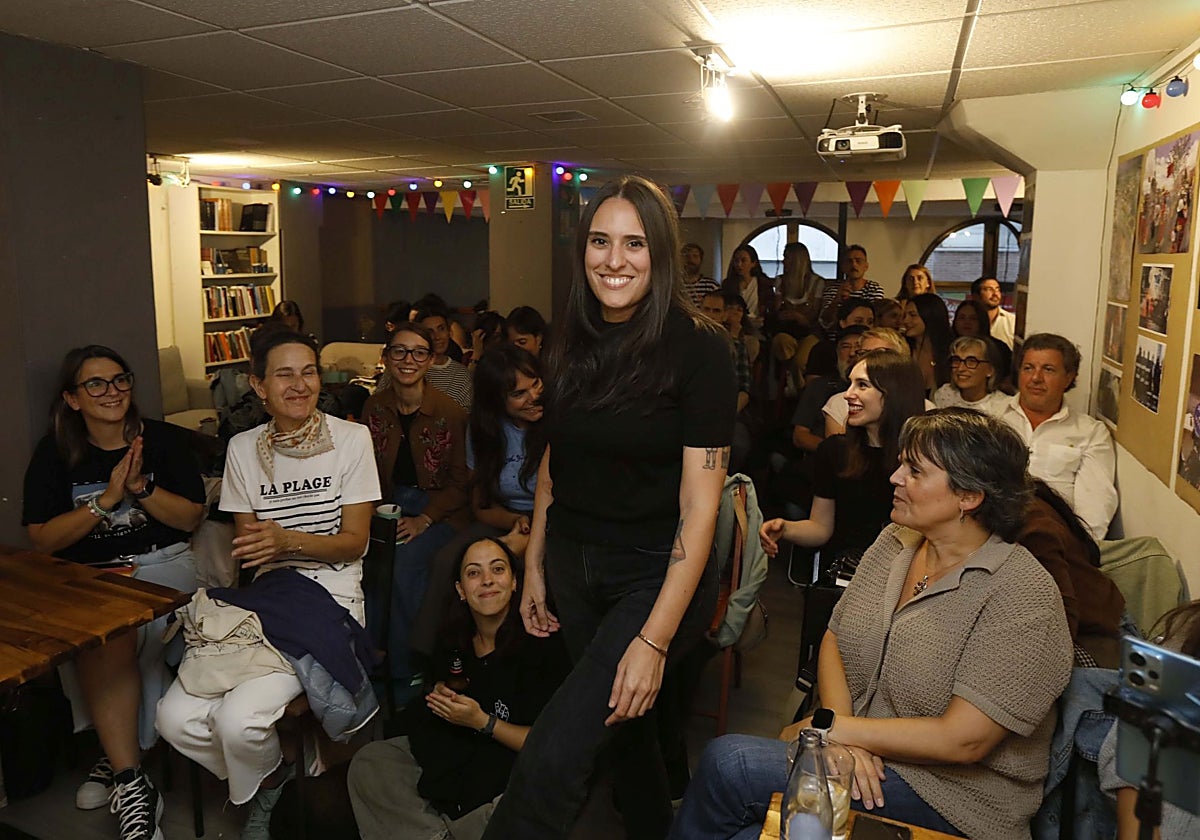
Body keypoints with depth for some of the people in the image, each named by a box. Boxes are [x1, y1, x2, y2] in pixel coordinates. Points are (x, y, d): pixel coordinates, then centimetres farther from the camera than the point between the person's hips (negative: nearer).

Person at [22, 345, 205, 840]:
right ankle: (131, 782, -24)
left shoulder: (163, 440, 3)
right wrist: (107, 499, -12)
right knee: (104, 636, -31)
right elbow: (41, 540, 0)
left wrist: (140, 486, -15)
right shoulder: (54, 454, 6)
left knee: (111, 639, -29)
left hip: (162, 564, 0)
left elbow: (191, 517, 1)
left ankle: (115, 760, -5)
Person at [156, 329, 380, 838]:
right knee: (177, 719, -16)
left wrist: (289, 539, -21)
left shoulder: (351, 438, -3)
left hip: (330, 594, -4)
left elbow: (354, 542, -5)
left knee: (239, 719, -23)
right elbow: (245, 542, 12)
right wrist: (253, 549, -11)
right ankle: (270, 775, 13)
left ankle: (267, 783, 13)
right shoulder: (243, 448, 8)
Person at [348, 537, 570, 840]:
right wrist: (442, 694, -1)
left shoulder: (543, 644, -19)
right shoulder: (454, 637, 0)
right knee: (366, 764, -1)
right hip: (454, 755, 7)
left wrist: (481, 722, -19)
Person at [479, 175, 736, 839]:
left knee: (550, 760, -15)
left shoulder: (698, 348, -15)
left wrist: (655, 639, -21)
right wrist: (534, 570, 11)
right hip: (573, 563, 6)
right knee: (621, 724, 21)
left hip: (658, 575, -5)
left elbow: (699, 503, -18)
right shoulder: (572, 344, 2)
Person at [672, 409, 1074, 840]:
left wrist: (832, 728, -15)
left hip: (949, 795, -5)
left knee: (728, 761, -20)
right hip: (866, 755, 5)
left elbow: (961, 741, -21)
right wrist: (842, 732, -12)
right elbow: (833, 640, 6)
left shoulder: (1024, 597, -18)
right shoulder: (896, 540, 3)